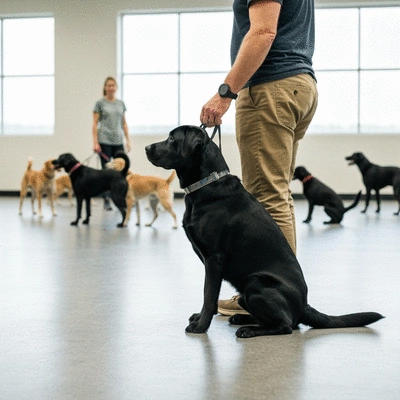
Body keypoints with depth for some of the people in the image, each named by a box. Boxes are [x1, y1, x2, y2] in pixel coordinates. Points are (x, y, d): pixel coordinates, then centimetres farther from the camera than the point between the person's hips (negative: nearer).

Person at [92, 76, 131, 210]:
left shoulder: (121, 103, 12)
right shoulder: (100, 103, 0)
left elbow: (124, 123, 14)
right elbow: (95, 124, -3)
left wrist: (128, 140, 7)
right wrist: (95, 142, -11)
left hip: (118, 141, 4)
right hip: (104, 142, -4)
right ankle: (106, 201, 5)